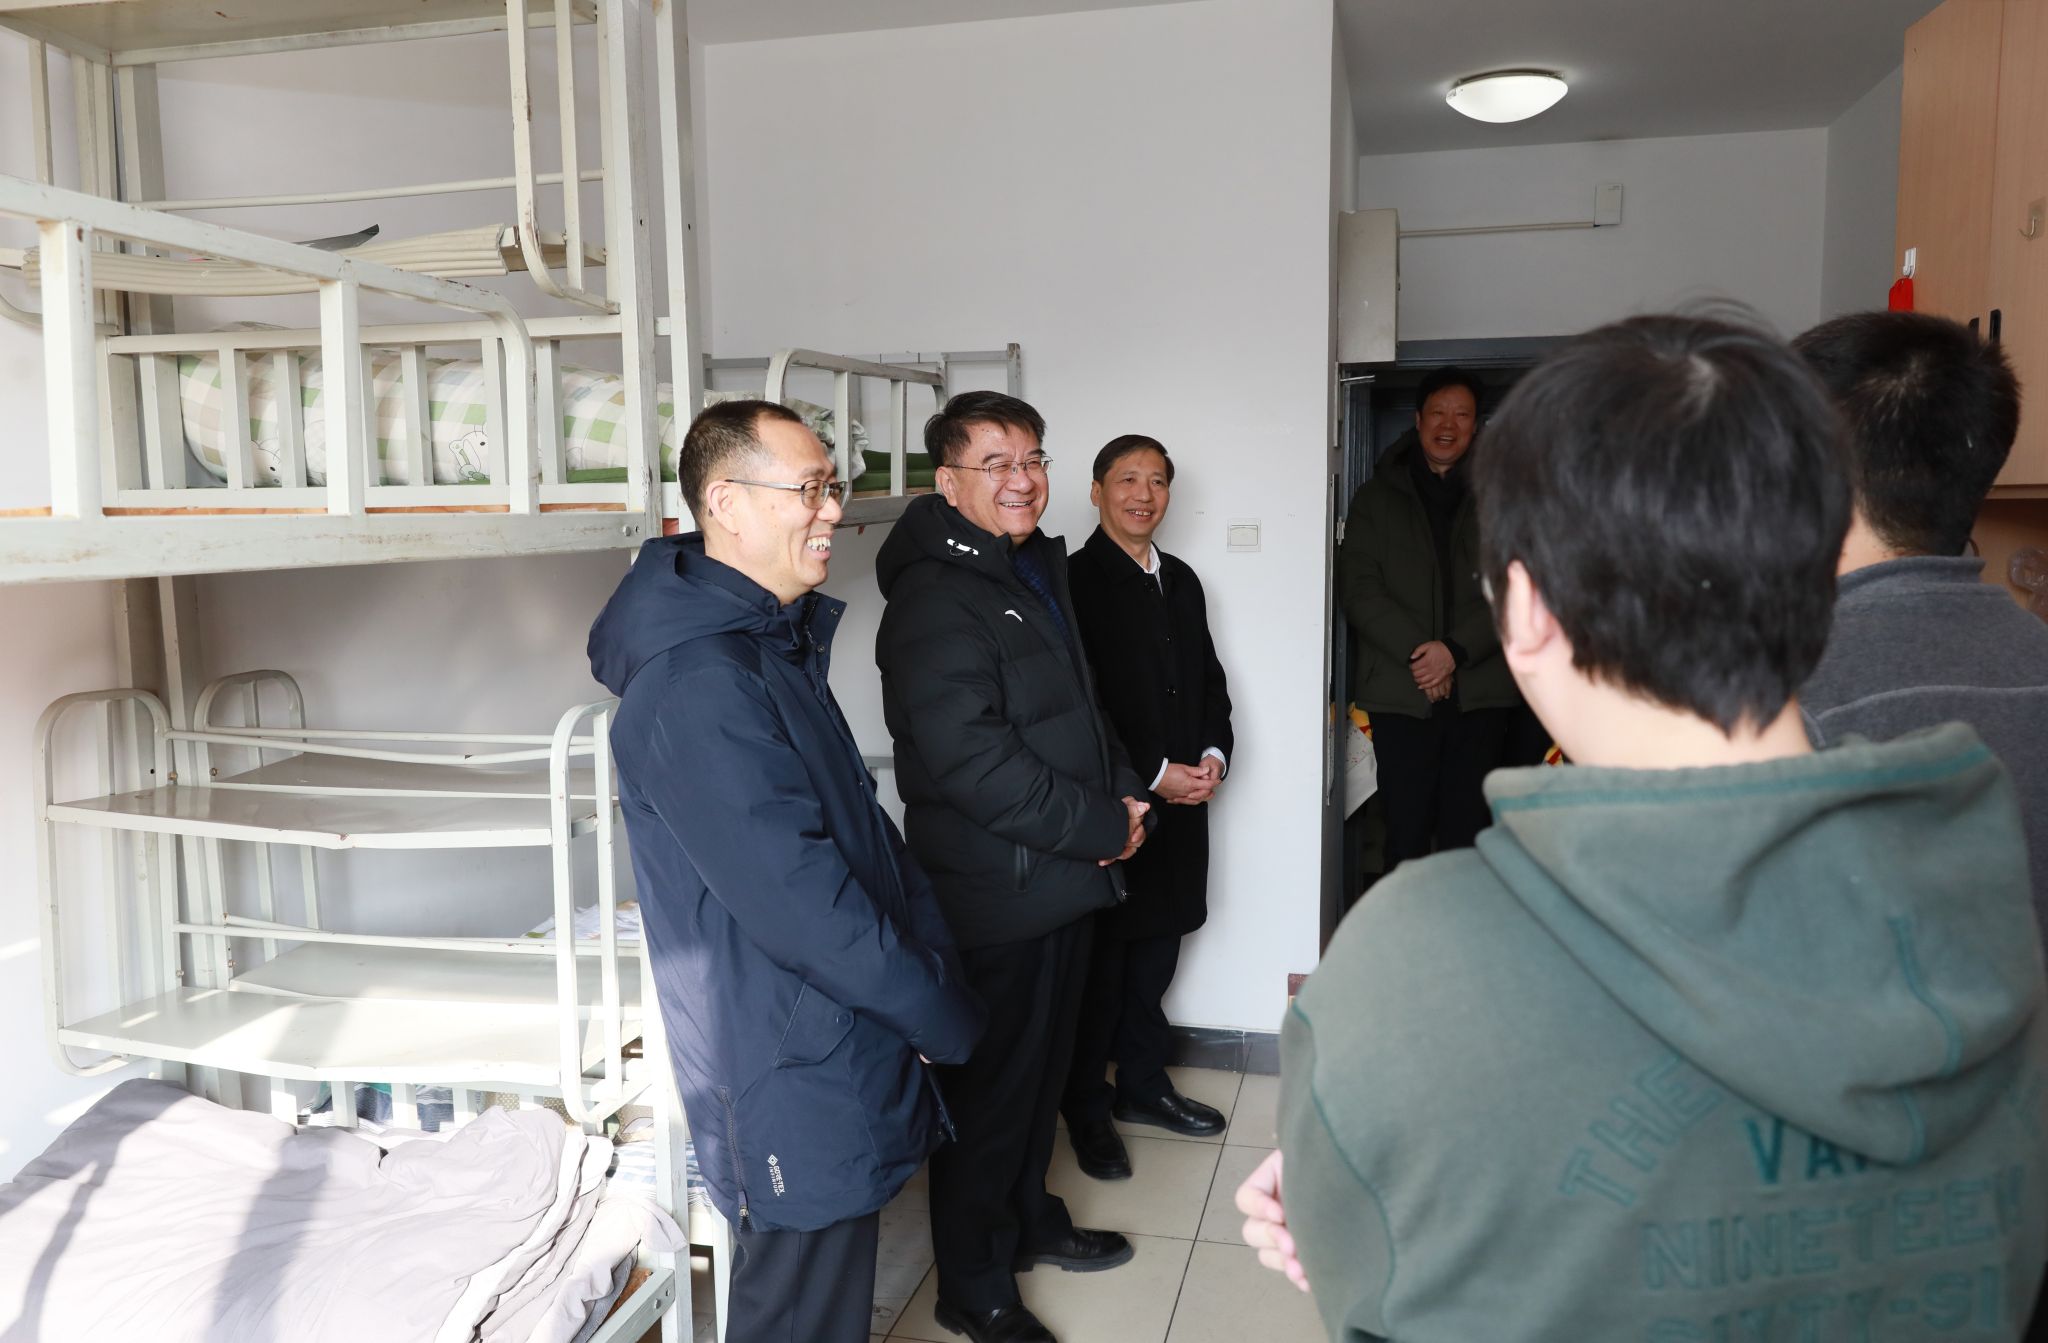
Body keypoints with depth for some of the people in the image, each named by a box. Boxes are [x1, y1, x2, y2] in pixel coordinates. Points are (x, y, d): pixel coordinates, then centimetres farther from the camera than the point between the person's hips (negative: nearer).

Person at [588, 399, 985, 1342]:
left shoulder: (779, 643, 10)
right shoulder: (696, 684, -23)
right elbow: (794, 900, -26)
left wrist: (934, 966, 5)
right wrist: (941, 1016, -15)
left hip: (837, 1049, 9)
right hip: (790, 1082, -9)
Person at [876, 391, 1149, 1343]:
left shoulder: (1037, 570, 13)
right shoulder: (936, 598, -19)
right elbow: (971, 760, -26)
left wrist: (1125, 793, 4)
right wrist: (1103, 826, -18)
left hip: (1063, 875, 9)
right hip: (996, 893, -9)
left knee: (1044, 1061, 22)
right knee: (990, 1083, 4)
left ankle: (1028, 1218, 43)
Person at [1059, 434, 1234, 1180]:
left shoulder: (1181, 581, 14)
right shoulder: (1075, 581, -10)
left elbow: (1208, 679, 18)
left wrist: (1213, 754, 0)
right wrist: (1153, 775, -16)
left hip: (1181, 803, 7)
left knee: (1157, 951, 16)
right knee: (1101, 964, 3)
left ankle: (1141, 1084, 33)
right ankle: (1086, 1108, 19)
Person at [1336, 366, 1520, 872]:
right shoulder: (1377, 497, 11)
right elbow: (1358, 589, 1)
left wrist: (1456, 651, -12)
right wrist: (1417, 653, -10)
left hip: (1480, 693, 0)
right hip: (1400, 693, 0)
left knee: (1466, 831, -1)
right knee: (1407, 830, 0)